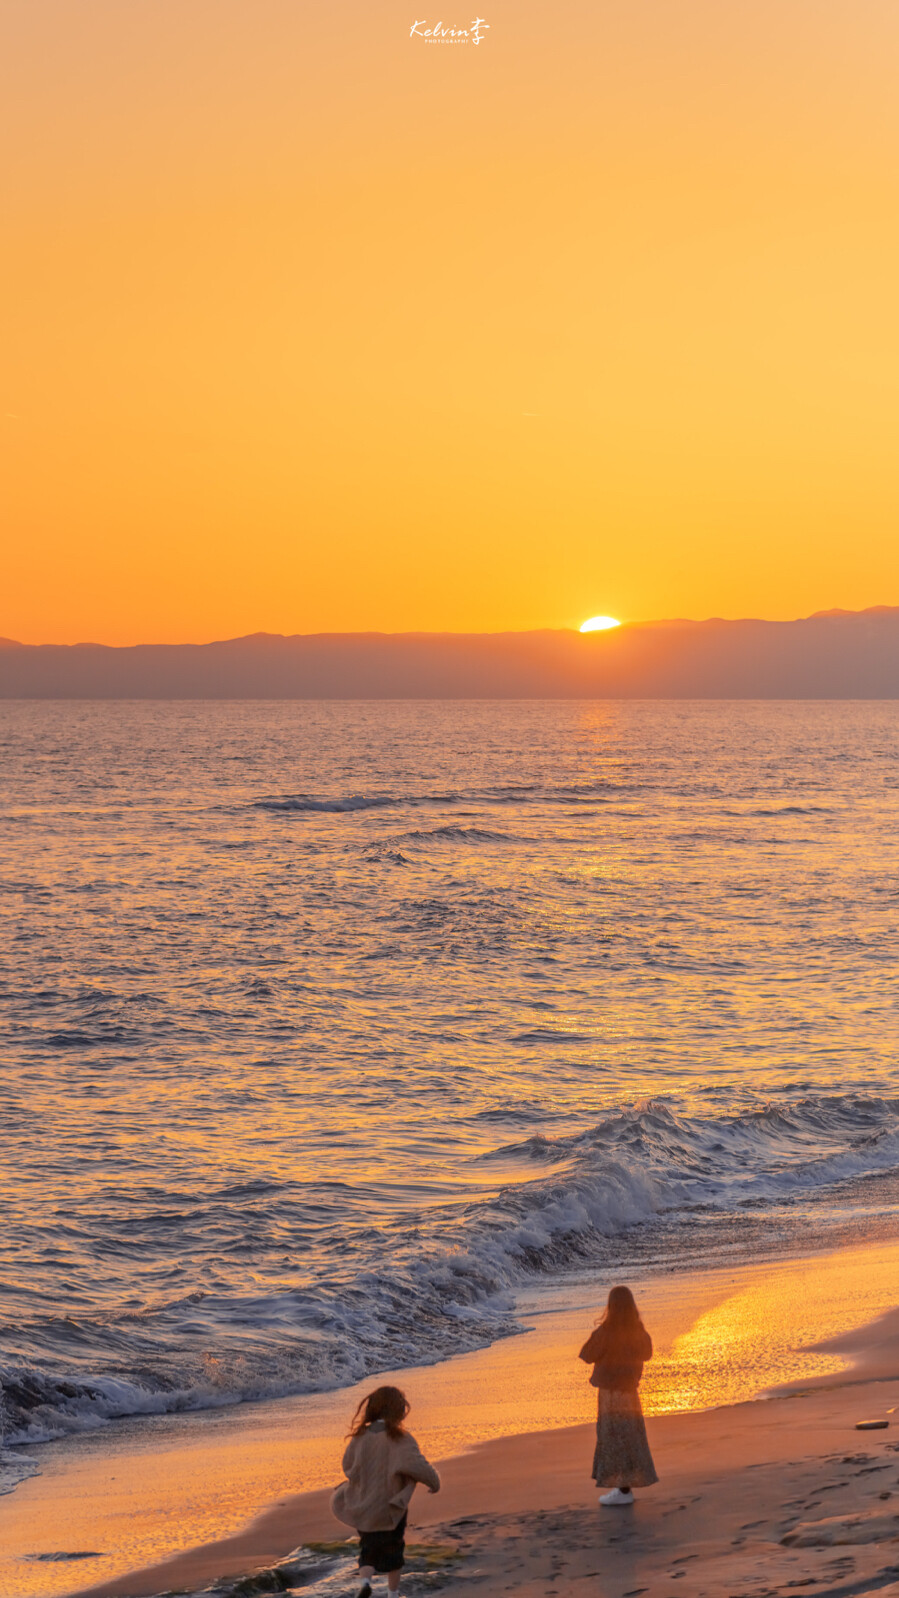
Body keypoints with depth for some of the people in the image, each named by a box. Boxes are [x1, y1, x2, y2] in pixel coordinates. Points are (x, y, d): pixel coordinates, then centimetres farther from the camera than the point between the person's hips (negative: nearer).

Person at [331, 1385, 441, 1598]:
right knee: (393, 1548, 18)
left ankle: (365, 1580, -12)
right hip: (391, 1507, -3)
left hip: (363, 1506, 3)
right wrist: (433, 1482, -5)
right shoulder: (399, 1438, -16)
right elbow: (417, 1465, -23)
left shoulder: (361, 1436, -5)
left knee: (369, 1549, 14)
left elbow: (348, 1467, 4)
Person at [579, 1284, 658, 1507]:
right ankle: (625, 1485, 23)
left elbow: (588, 1356, -10)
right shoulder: (637, 1330, -2)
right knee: (628, 1436, 16)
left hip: (611, 1389, -7)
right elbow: (646, 1353, 14)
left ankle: (624, 1491, -1)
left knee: (616, 1437, -2)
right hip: (628, 1386, 7)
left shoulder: (605, 1332, -22)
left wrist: (595, 1333, 3)